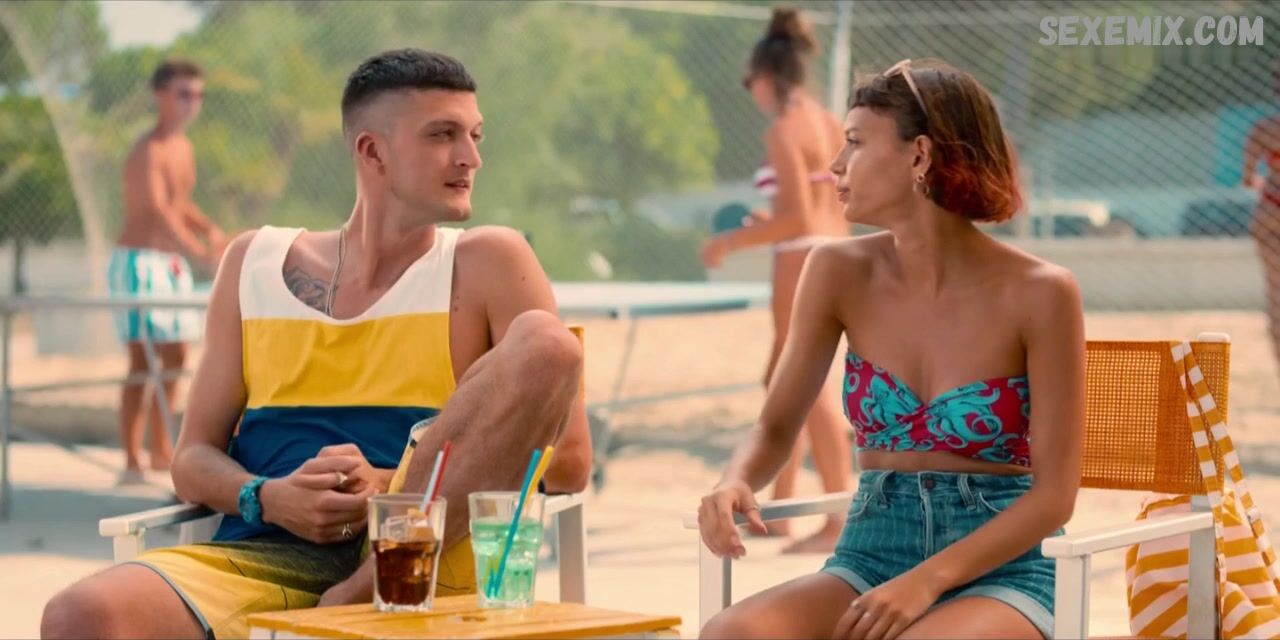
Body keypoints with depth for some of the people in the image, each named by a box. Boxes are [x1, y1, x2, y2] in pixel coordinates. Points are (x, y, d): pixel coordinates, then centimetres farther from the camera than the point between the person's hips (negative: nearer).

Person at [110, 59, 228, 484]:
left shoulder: (184, 147, 11)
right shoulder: (148, 151, -17)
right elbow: (158, 211, -30)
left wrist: (210, 230, 2)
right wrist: (200, 254, -40)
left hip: (172, 262, 9)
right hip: (139, 260, -9)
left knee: (175, 357, 11)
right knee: (142, 360, -10)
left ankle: (161, 449, 21)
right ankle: (132, 462, -8)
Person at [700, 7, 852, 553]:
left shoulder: (783, 130, -13)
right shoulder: (828, 124, 13)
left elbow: (799, 220, -19)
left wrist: (733, 241, -10)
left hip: (804, 265, -9)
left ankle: (840, 523, -6)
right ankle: (779, 508, 24)